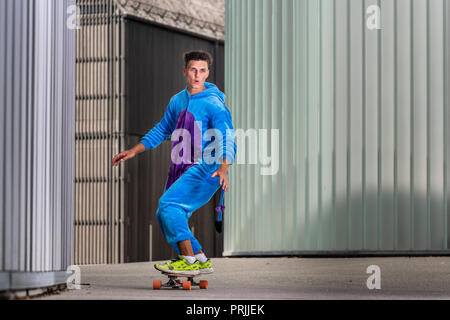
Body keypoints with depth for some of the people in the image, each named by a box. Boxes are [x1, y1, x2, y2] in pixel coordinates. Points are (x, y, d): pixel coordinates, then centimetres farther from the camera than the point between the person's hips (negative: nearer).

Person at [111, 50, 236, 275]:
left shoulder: (213, 104, -11)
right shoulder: (178, 101, 11)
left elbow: (228, 138, -21)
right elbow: (162, 130, 25)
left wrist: (223, 169, -37)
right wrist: (134, 151, 21)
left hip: (205, 170, -8)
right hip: (179, 170, 8)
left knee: (168, 204, -23)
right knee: (164, 217, 4)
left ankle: (189, 261, -20)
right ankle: (202, 262, 12)